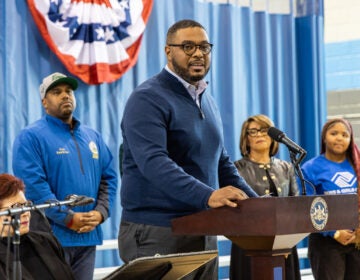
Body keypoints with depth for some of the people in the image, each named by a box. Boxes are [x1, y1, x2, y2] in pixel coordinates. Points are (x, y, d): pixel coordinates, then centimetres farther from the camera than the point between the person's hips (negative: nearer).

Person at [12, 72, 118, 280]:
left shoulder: (93, 137, 17)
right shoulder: (31, 137, -4)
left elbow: (109, 178, 14)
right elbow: (32, 185, -14)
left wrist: (100, 212, -4)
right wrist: (68, 219, -17)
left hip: (88, 236, 6)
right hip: (51, 237, -6)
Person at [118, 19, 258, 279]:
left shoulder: (208, 102, 16)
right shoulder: (148, 99, -11)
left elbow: (221, 162, 22)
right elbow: (153, 162, -25)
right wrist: (207, 195, -37)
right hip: (156, 233, -8)